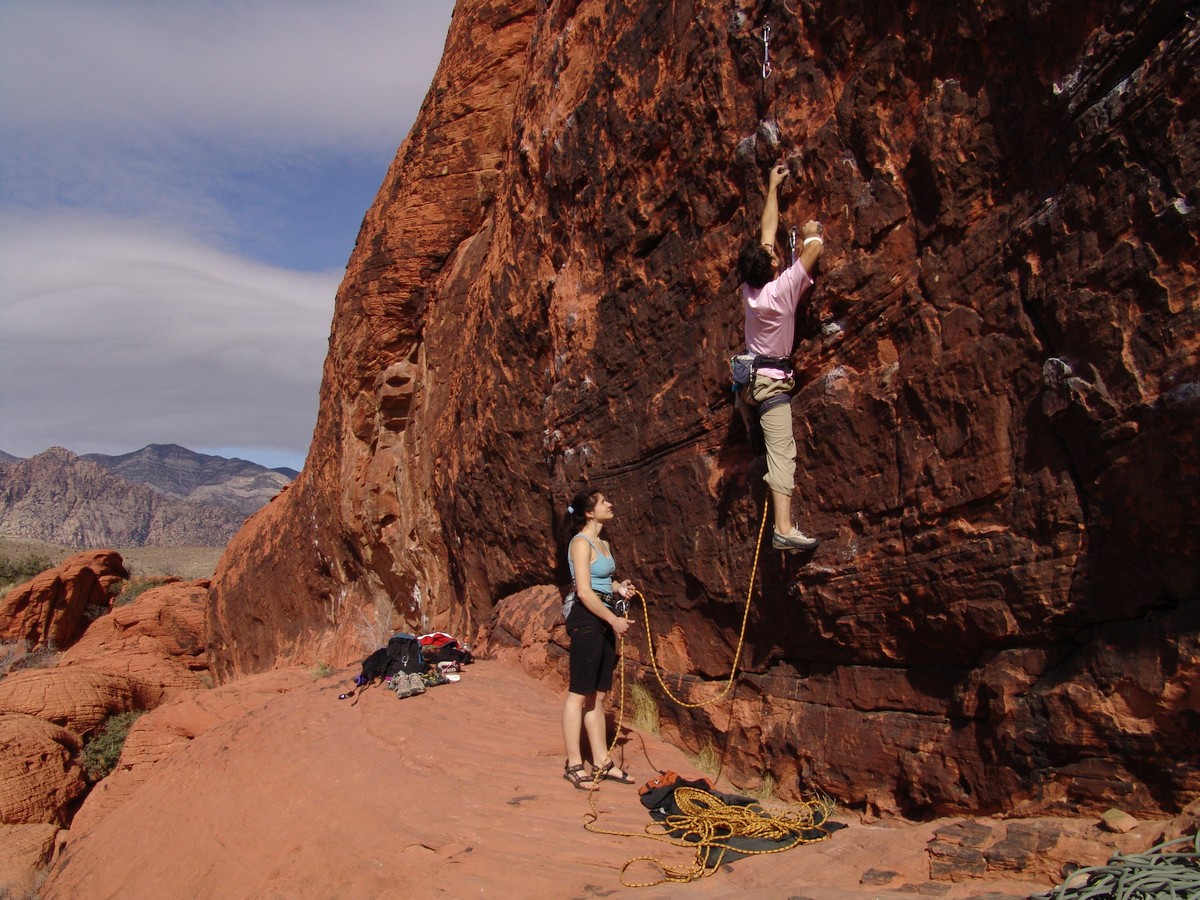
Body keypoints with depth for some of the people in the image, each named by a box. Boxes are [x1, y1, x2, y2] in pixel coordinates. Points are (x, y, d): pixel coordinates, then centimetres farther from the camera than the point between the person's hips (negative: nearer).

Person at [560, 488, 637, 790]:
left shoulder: (603, 544, 16)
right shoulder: (581, 543, -12)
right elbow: (584, 592, -18)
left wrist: (619, 587, 6)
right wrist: (614, 619, -16)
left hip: (603, 621, 9)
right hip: (586, 619, -9)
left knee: (599, 695, 12)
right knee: (580, 693, -2)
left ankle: (601, 762, 20)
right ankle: (574, 765, 5)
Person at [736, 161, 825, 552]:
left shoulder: (749, 287, 1)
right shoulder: (783, 288, -19)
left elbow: (767, 229, 12)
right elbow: (816, 246, -20)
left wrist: (773, 187, 21)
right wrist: (811, 233, 4)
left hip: (749, 373, 8)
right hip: (773, 380, -8)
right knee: (782, 450, -13)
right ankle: (784, 529, -19)